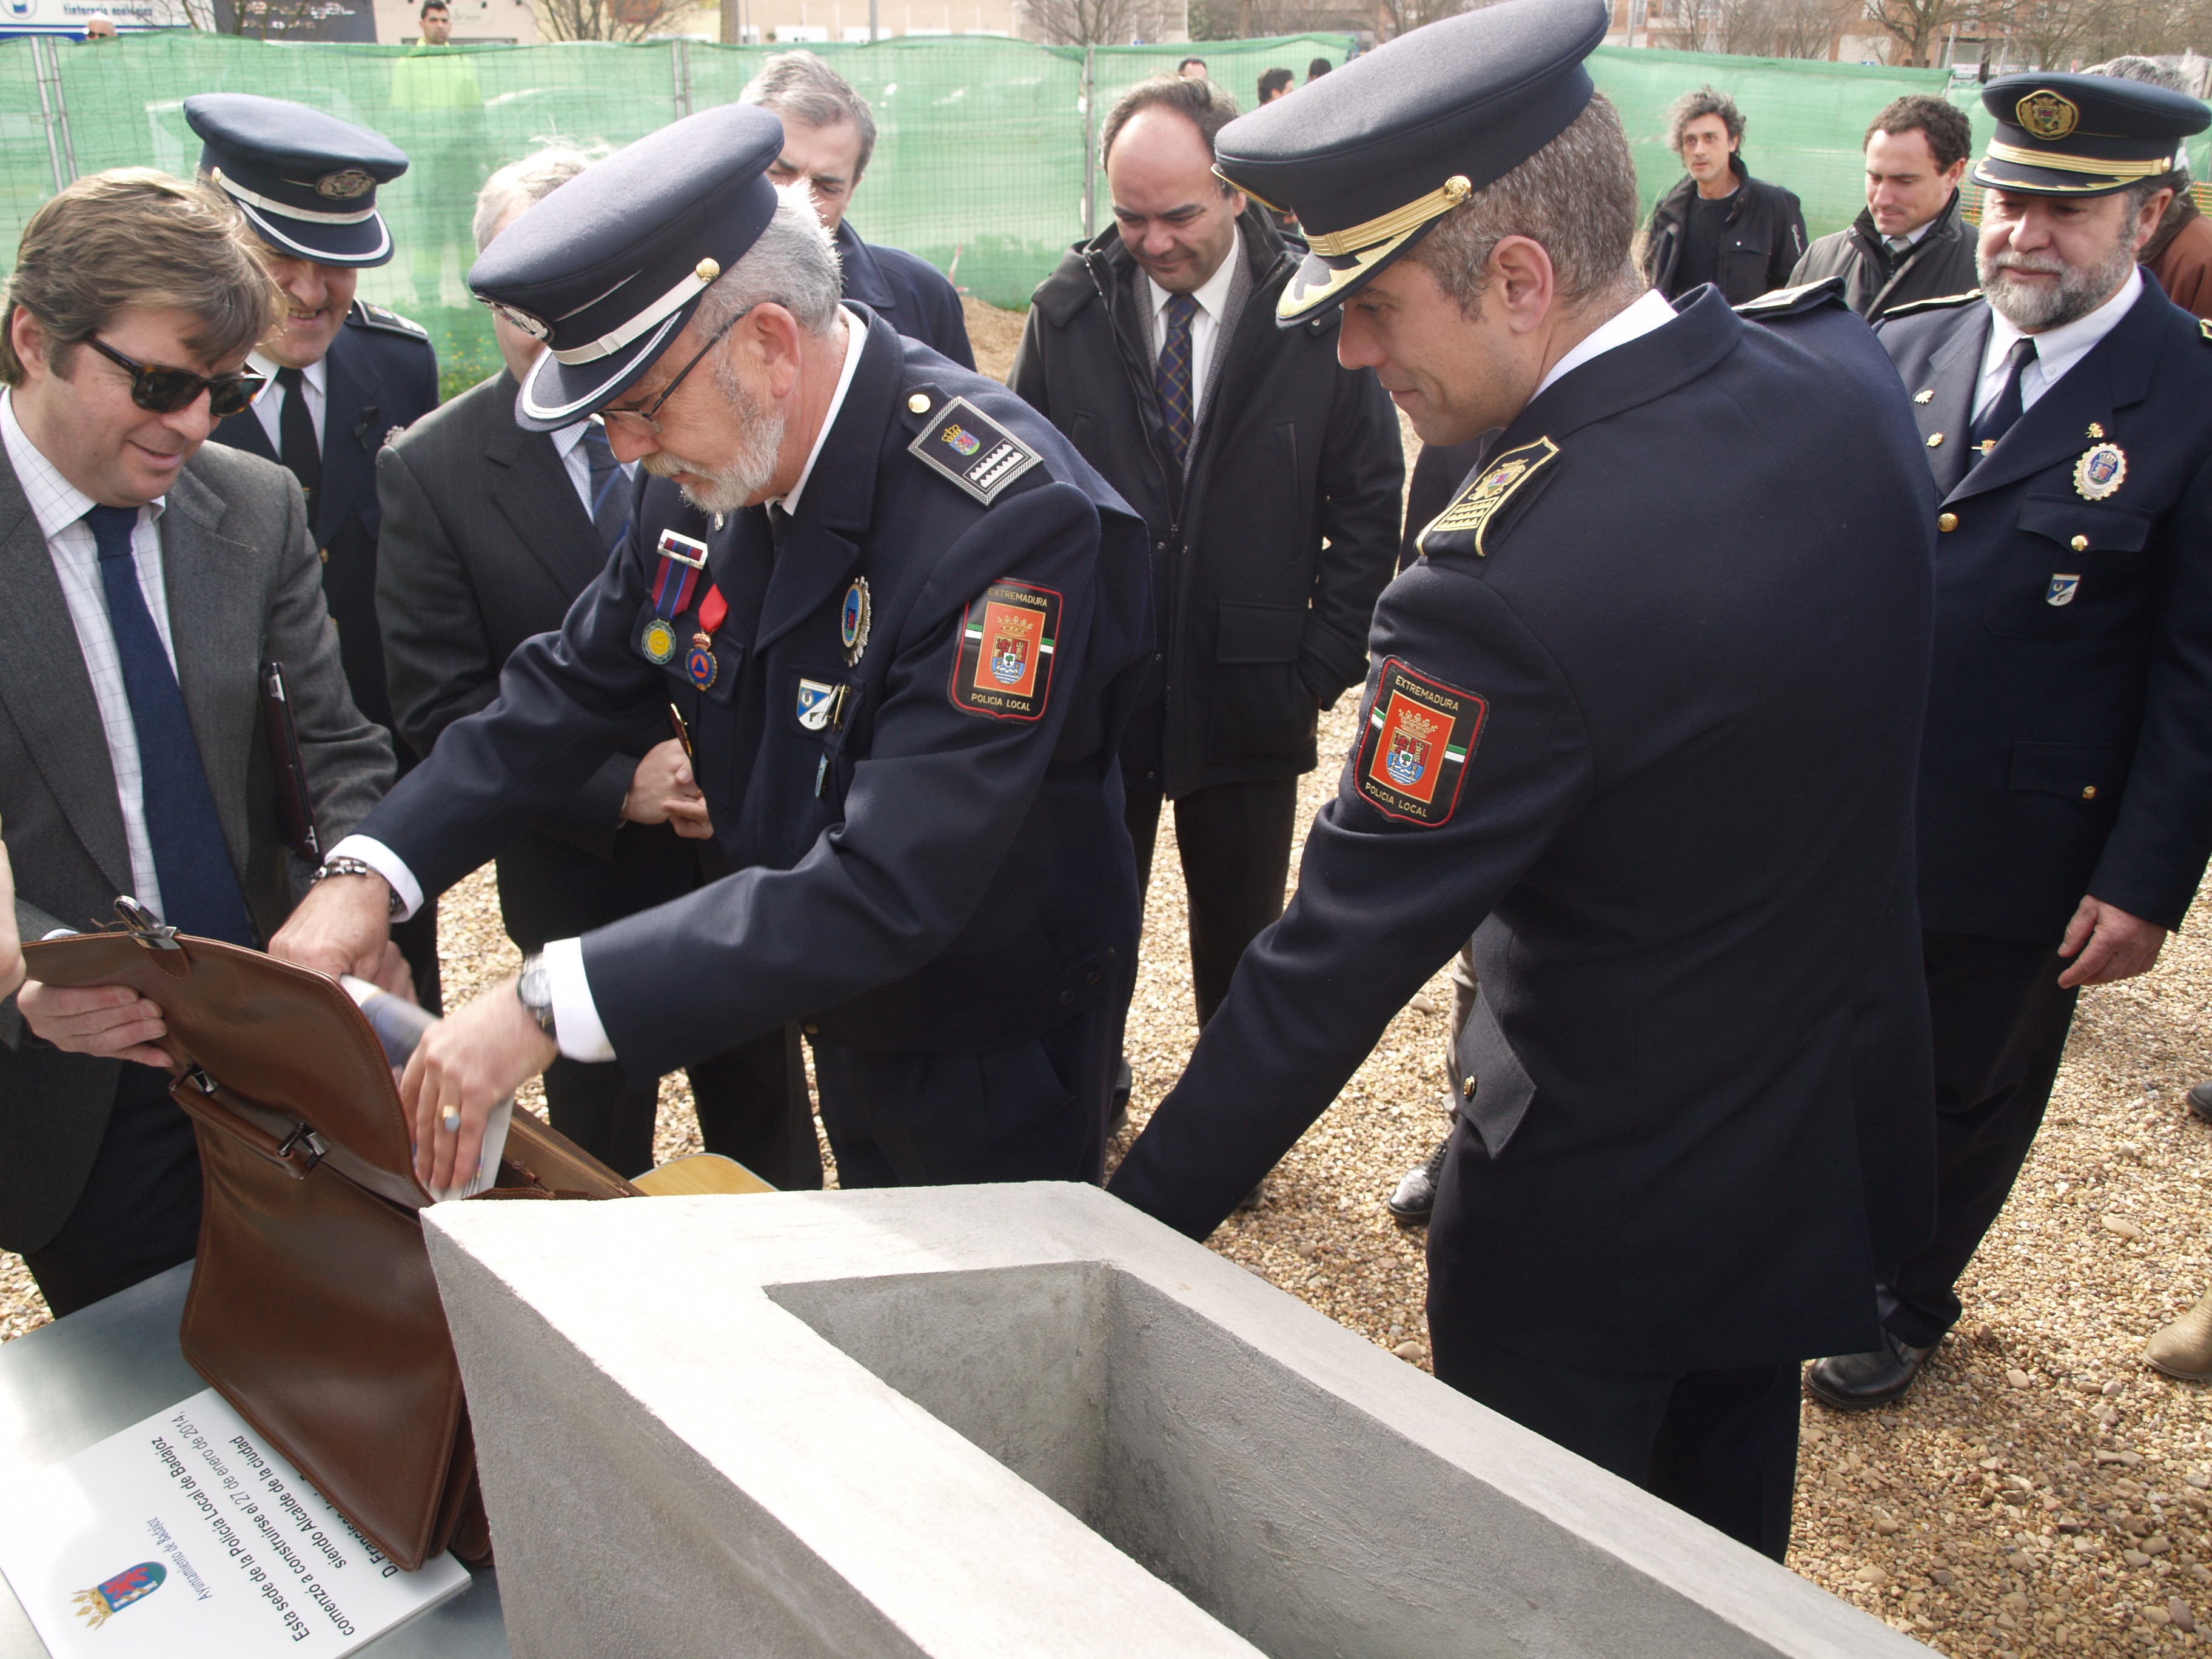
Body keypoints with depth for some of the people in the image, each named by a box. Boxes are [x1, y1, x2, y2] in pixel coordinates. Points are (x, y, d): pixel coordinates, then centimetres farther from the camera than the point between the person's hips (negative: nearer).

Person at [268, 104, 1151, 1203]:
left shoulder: (1009, 524, -33)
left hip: (993, 1072, -7)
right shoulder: (716, 465, -10)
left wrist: (547, 1005, -39)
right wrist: (373, 872, -10)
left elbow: (890, 888, -38)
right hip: (843, 1020, 7)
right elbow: (575, 681, 3)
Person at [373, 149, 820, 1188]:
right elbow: (441, 707, -11)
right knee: (603, 1166, 19)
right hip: (584, 884, -1)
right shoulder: (430, 470, -9)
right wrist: (618, 790, -21)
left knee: (768, 1131, 21)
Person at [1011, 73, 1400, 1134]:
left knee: (1240, 930, 16)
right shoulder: (1067, 310, -4)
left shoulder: (1315, 317, -9)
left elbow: (1371, 507, -2)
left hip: (1245, 698, -1)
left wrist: (1322, 663, -6)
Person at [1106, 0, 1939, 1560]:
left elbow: (1341, 957, -27)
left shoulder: (1507, 583, -34)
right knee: (1725, 1558, 30)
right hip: (1836, 1141, 8)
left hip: (1601, 1226, -7)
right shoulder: (1847, 368, -10)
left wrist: (1143, 1221, -17)